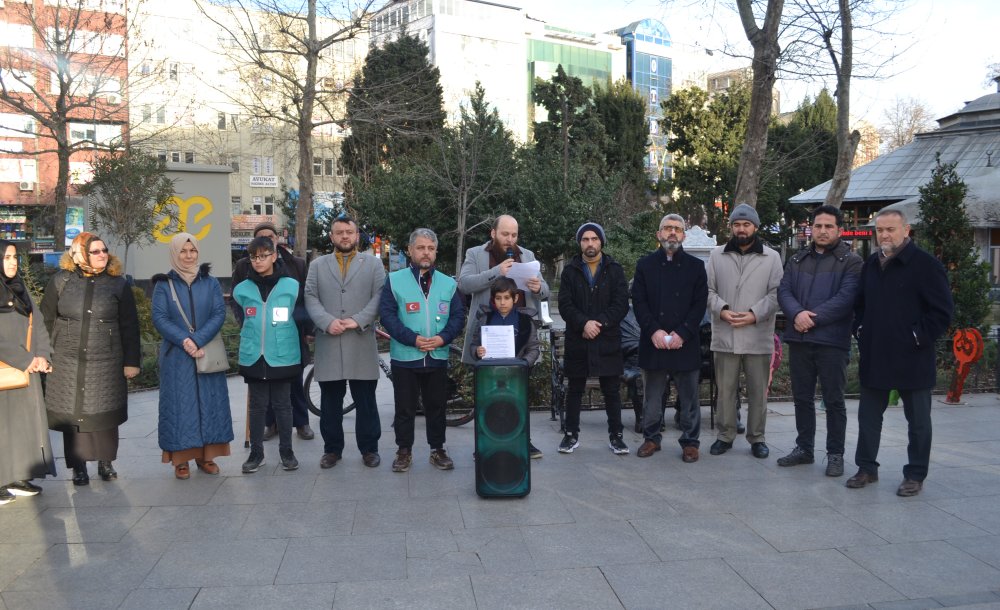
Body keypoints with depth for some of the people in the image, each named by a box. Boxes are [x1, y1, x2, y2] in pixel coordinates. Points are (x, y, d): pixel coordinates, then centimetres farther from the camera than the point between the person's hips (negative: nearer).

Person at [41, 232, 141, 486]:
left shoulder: (118, 284, 1)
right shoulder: (61, 280, 3)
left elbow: (130, 326, 0)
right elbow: (47, 318, 10)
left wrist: (132, 361, -2)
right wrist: (49, 350, 6)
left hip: (106, 363, -1)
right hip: (68, 363, 1)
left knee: (105, 414, 5)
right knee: (72, 414, 4)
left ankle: (106, 462, 20)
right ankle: (78, 467, 15)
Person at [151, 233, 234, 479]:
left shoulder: (211, 283, 7)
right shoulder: (164, 285, 3)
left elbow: (219, 314, -2)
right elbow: (159, 318, -5)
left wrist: (198, 341, -16)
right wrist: (184, 341, -18)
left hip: (208, 354, 2)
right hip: (176, 356, -1)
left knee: (209, 402, 3)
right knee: (179, 403, 0)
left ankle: (206, 455, 12)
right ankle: (181, 458, 6)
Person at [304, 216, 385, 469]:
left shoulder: (373, 263, 9)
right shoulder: (317, 265, 14)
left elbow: (379, 296, -1)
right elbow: (311, 298, 4)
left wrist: (358, 321, -13)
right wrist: (327, 322, -13)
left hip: (362, 342, -1)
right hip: (328, 343, 1)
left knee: (366, 401, 4)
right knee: (330, 402, 7)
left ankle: (369, 448, 15)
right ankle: (332, 449, 18)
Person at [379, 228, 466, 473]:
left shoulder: (448, 284, 9)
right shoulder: (394, 280, 0)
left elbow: (458, 315, 6)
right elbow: (387, 315, -8)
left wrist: (443, 338, -12)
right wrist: (413, 339, -17)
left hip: (438, 357, 2)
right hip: (404, 357, -2)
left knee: (437, 406, 10)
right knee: (405, 407, 6)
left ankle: (438, 449, 23)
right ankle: (404, 450, 19)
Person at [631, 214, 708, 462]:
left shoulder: (696, 266, 7)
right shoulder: (645, 264, 8)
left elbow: (700, 304, 1)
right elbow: (638, 301, 2)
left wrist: (682, 333, -10)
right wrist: (653, 330, -11)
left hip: (685, 342, 0)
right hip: (653, 341, 1)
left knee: (689, 396, 5)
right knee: (652, 395, 8)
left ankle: (690, 441, 15)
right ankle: (651, 437, 20)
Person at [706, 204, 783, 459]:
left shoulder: (772, 257, 3)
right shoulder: (717, 255, 7)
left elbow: (776, 293, -2)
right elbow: (708, 290, 5)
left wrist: (755, 314, -15)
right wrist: (722, 309, -13)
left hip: (758, 337, -1)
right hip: (724, 336, 1)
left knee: (758, 391, 7)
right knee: (725, 390, 8)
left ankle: (757, 438, 20)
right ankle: (725, 436, 20)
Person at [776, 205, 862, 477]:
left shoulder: (851, 262, -1)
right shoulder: (797, 260, 15)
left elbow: (846, 298, -13)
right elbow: (783, 291, 4)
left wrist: (813, 318, -17)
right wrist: (797, 314, -16)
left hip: (832, 341, -5)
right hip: (799, 339, 5)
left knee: (834, 401, 3)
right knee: (802, 398, 13)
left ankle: (835, 454, 14)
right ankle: (804, 448, 25)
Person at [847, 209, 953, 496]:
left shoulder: (926, 264, -9)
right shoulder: (870, 265, 11)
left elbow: (943, 310, -11)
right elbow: (860, 304, 23)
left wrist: (920, 338, -13)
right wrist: (860, 330, 9)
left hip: (912, 359, -6)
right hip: (874, 357, 6)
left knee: (918, 420, 7)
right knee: (868, 416, 12)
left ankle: (915, 475, 19)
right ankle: (867, 468, 25)